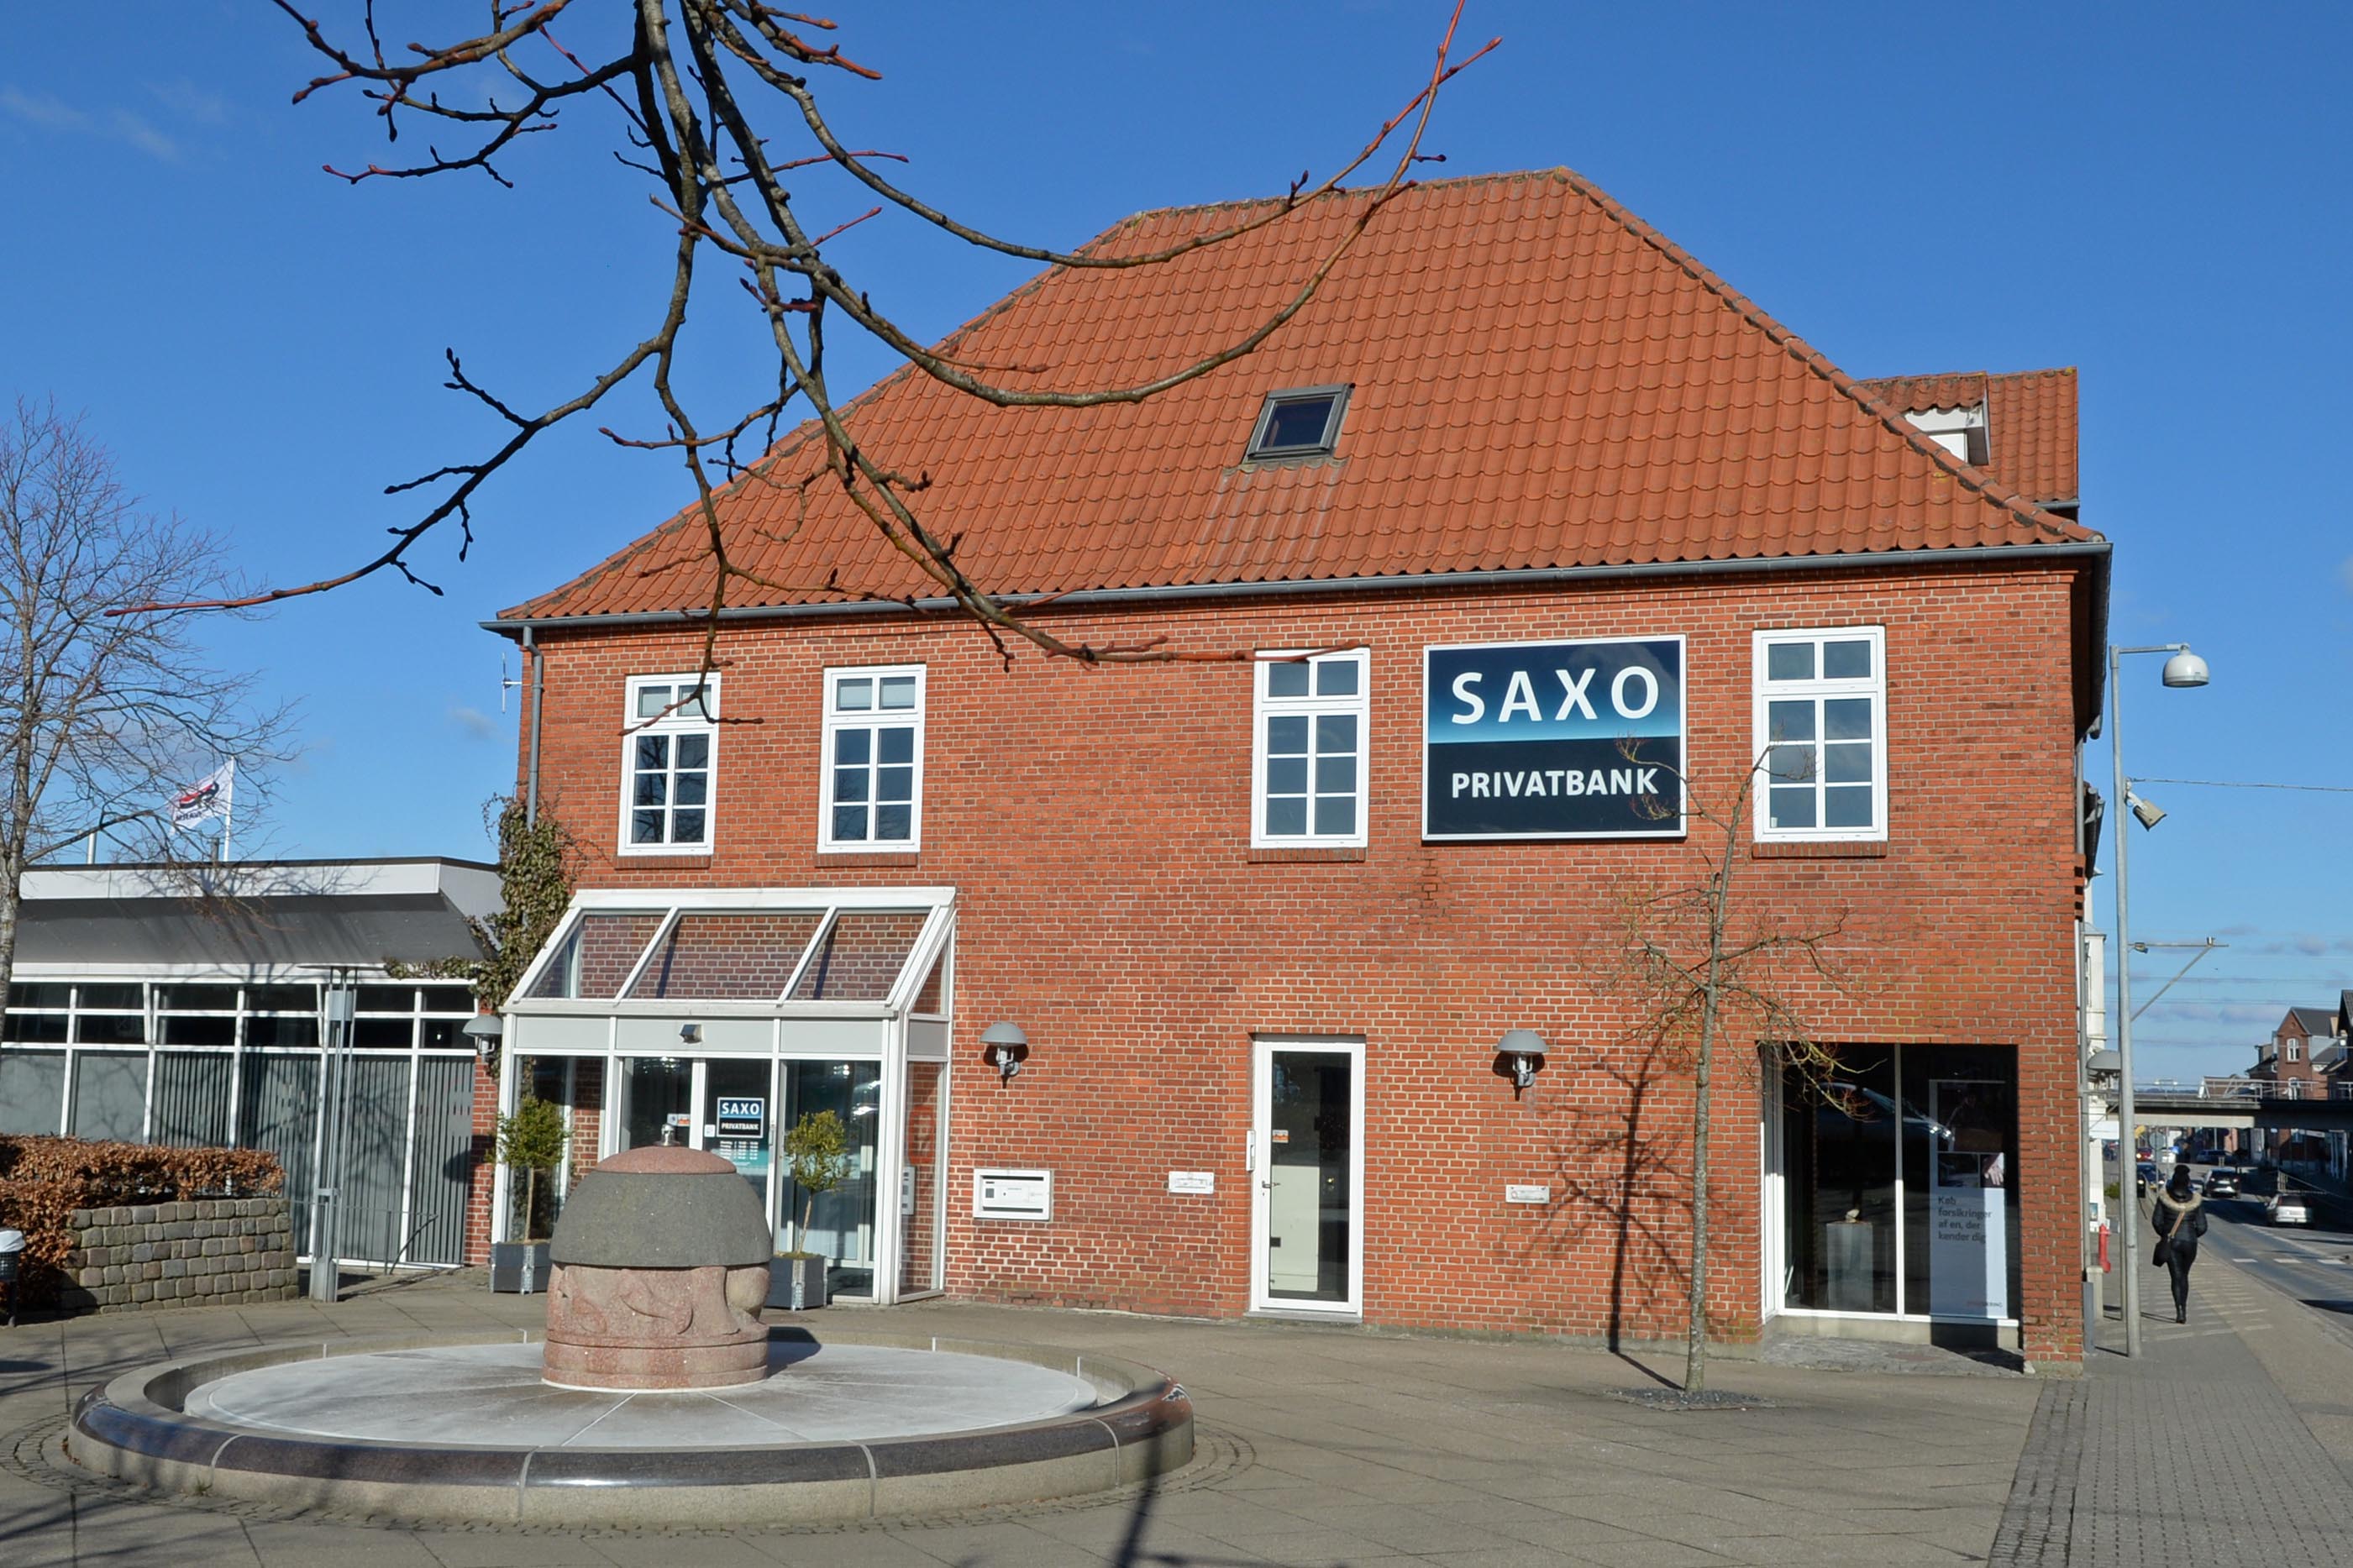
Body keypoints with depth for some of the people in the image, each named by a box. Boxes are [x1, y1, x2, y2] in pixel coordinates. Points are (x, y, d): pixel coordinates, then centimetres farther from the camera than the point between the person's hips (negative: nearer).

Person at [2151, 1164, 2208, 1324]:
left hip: (2171, 1242, -1)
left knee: (2176, 1277, 1)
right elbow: (2202, 1227, -3)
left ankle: (2179, 1311, -13)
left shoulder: (2164, 1197, -7)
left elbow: (2156, 1221, -3)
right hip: (2189, 1242, 1)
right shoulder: (2196, 1200, -5)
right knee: (2184, 1275, 19)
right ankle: (2183, 1309, 22)